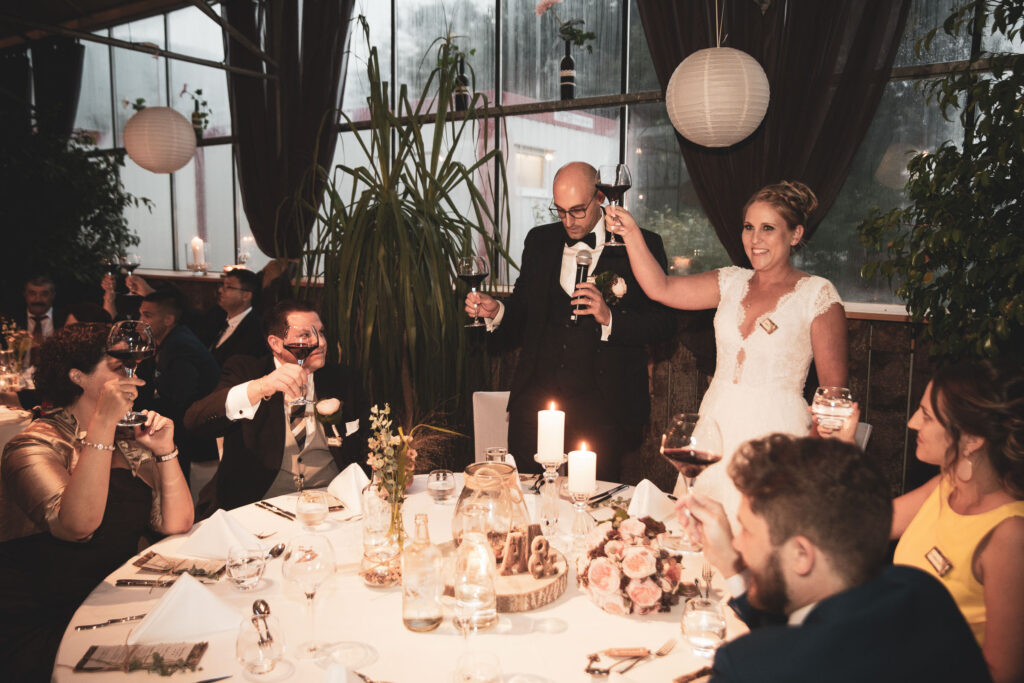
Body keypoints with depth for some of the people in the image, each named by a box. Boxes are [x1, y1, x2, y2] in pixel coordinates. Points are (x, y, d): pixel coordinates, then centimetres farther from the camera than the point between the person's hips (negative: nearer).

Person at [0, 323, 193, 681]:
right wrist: (103, 423, -29)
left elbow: (177, 525, 2)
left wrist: (165, 451, -9)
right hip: (43, 628, -6)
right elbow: (78, 525, -29)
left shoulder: (129, 443, 9)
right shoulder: (36, 446, -10)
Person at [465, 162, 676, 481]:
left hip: (602, 406, -3)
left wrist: (609, 318, -19)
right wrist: (496, 311, -3)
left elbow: (664, 322, -4)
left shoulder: (642, 245, -1)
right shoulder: (540, 241, 12)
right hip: (536, 395, 3)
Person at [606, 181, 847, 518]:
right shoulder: (732, 282, 9)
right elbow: (661, 288, -1)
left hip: (775, 433, -4)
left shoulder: (817, 294, -3)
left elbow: (833, 389, -4)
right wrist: (631, 233, -10)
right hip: (715, 427, 4)